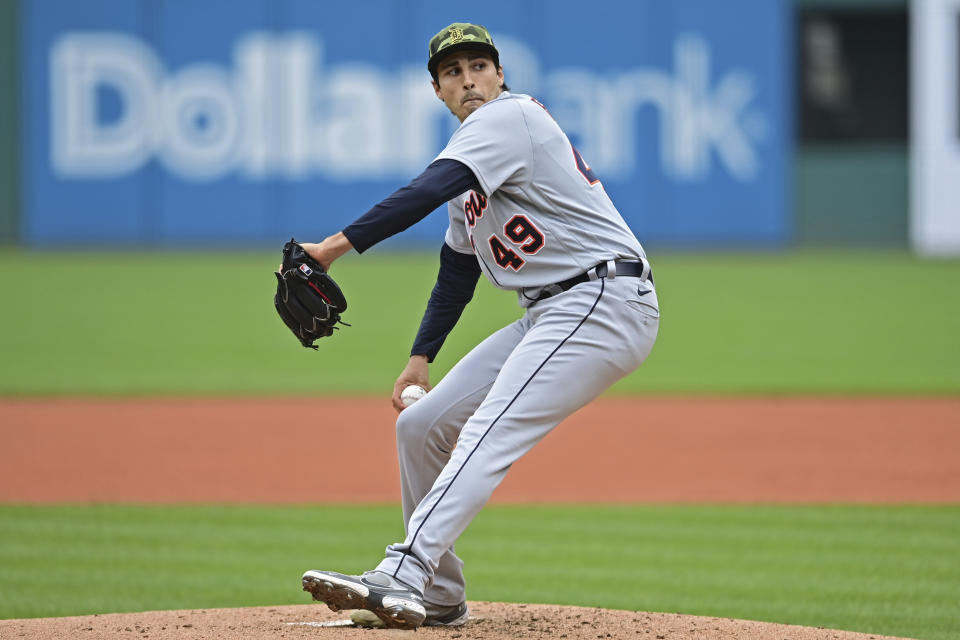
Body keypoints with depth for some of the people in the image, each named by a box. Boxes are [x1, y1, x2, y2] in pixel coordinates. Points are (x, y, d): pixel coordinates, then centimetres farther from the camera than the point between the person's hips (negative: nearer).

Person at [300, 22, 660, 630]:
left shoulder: (511, 117, -9)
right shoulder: (472, 147, 21)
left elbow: (429, 191, -24)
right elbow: (458, 267, 28)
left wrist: (339, 244, -31)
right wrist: (422, 355, 18)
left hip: (605, 300, -10)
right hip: (549, 315, 10)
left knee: (491, 433, -26)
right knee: (421, 425, 9)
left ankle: (402, 578, -39)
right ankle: (439, 597, 17)